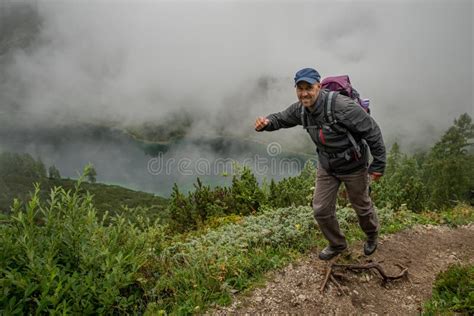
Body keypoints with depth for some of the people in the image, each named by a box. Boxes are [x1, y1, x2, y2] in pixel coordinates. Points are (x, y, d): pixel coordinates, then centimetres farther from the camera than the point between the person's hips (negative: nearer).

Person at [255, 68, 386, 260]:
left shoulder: (341, 106, -32)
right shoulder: (300, 109, -12)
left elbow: (372, 131, -24)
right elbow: (281, 118, 5)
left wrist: (379, 163, -17)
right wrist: (266, 123, -19)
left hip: (353, 166, -5)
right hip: (326, 166, 5)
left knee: (361, 206, 18)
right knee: (321, 210, 7)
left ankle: (372, 235, 51)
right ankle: (337, 244, 35)